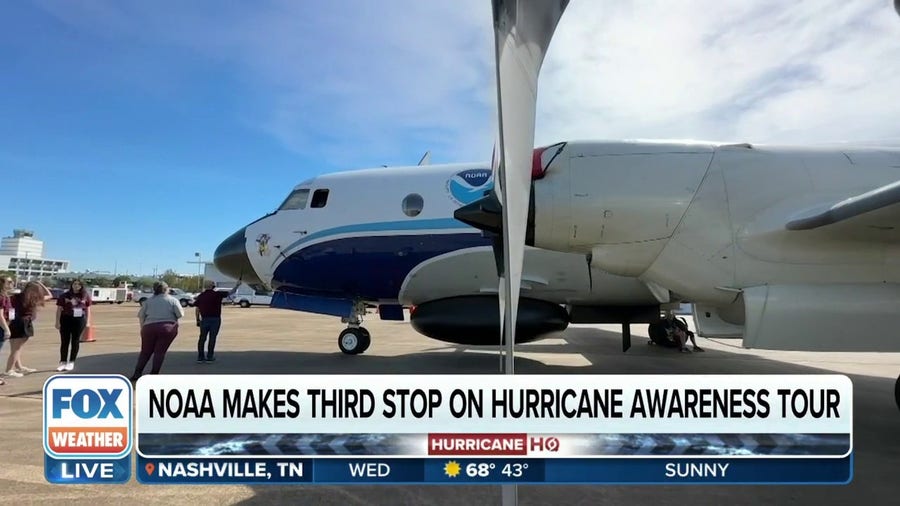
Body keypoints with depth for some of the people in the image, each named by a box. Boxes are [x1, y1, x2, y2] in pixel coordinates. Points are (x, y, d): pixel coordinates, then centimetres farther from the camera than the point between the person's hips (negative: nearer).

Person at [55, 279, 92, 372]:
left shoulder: (85, 296, 4)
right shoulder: (64, 296, 1)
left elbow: (88, 309, 7)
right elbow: (59, 309, 2)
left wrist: (88, 322, 3)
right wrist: (57, 322, -3)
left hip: (80, 320, 0)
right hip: (66, 319, 0)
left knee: (75, 341, 5)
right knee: (64, 341, 4)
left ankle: (71, 362, 13)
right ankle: (63, 362, 10)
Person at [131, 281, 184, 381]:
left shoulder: (148, 301, 11)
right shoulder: (173, 300, 5)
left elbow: (141, 315, 7)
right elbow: (180, 315, -2)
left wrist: (142, 327, 16)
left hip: (149, 328, 2)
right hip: (168, 328, -2)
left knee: (145, 351, 14)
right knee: (160, 351, 3)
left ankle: (137, 373, 10)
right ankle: (154, 374, 1)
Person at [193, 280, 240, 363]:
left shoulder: (200, 296, 5)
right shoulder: (217, 294, -6)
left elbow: (196, 309, 5)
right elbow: (231, 293, 2)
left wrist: (198, 320, 13)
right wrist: (236, 285, 17)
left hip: (204, 319, 4)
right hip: (215, 319, -3)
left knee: (202, 338, 10)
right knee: (212, 338, 2)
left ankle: (200, 357, 13)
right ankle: (209, 357, 4)